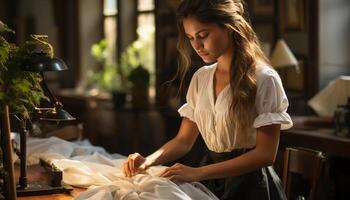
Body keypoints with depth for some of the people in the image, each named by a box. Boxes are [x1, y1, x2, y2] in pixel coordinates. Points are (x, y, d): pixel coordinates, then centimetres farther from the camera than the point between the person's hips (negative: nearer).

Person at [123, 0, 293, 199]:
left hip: (249, 184, -5)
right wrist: (149, 160, -13)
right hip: (210, 182, 5)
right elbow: (183, 140, 7)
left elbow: (265, 154, -19)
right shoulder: (200, 78, 4)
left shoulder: (263, 79, -15)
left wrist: (198, 173, -26)